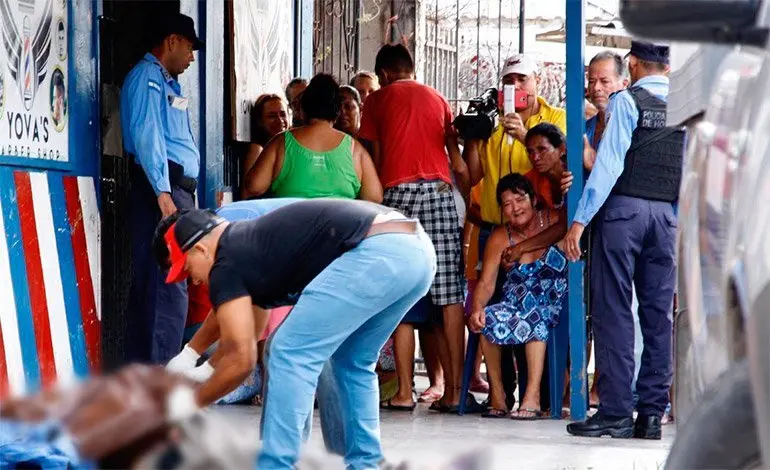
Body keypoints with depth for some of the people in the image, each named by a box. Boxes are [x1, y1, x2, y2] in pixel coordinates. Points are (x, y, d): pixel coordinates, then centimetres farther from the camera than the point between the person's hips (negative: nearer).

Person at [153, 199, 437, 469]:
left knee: (292, 355, 0)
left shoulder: (228, 266, 5)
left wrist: (190, 403, 16)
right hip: (418, 250, 10)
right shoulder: (252, 242, 32)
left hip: (378, 252, -10)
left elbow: (240, 359, 2)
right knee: (353, 362, 25)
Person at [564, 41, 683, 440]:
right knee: (658, 314, 6)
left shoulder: (626, 101, -5)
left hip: (623, 209, -4)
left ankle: (615, 411, -6)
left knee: (614, 310, -2)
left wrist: (580, 220, -12)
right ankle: (651, 414, 7)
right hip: (667, 215, 5)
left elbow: (608, 164, -12)